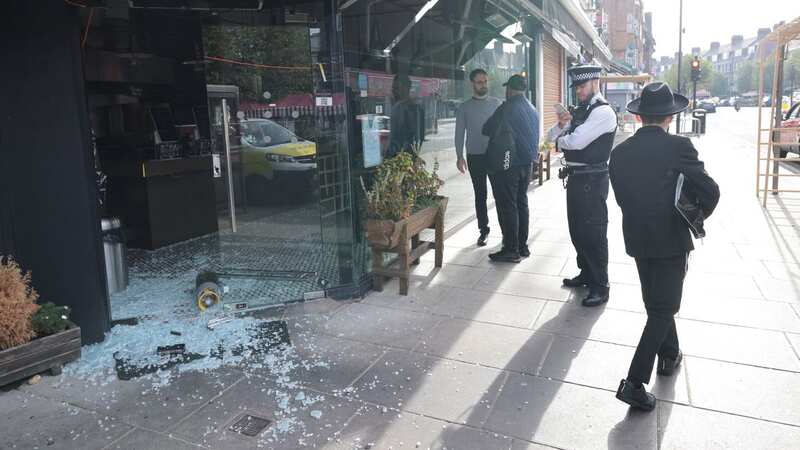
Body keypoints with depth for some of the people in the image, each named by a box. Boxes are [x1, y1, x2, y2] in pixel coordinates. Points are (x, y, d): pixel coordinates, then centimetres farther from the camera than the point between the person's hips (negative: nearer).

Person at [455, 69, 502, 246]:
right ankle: (483, 229, 17)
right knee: (480, 194, 7)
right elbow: (459, 133, 5)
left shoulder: (496, 103, 6)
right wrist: (459, 156, -5)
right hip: (475, 156, 1)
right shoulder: (465, 107, 6)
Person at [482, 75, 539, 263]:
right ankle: (522, 246, 21)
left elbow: (487, 130, -9)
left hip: (507, 165, -8)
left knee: (507, 207, -3)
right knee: (522, 203, 14)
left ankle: (511, 250, 1)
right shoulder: (532, 109, 11)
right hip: (526, 163, 8)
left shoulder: (508, 108, -15)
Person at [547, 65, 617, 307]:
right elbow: (552, 136, 15)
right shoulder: (579, 111, 15)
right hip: (575, 177, 9)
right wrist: (561, 124, -6)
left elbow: (577, 141, -23)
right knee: (577, 230, 17)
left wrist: (560, 141, -2)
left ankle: (600, 287, 8)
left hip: (592, 180, -9)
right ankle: (586, 274, 33)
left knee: (593, 233, -3)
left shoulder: (603, 111, -13)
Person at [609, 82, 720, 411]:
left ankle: (669, 356, 42)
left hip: (637, 239, 5)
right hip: (671, 240, -5)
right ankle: (635, 382, -3)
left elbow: (621, 196, 5)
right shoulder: (679, 147, -14)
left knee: (656, 303, 24)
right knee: (663, 310, 3)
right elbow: (710, 191, -15)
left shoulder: (619, 152, -1)